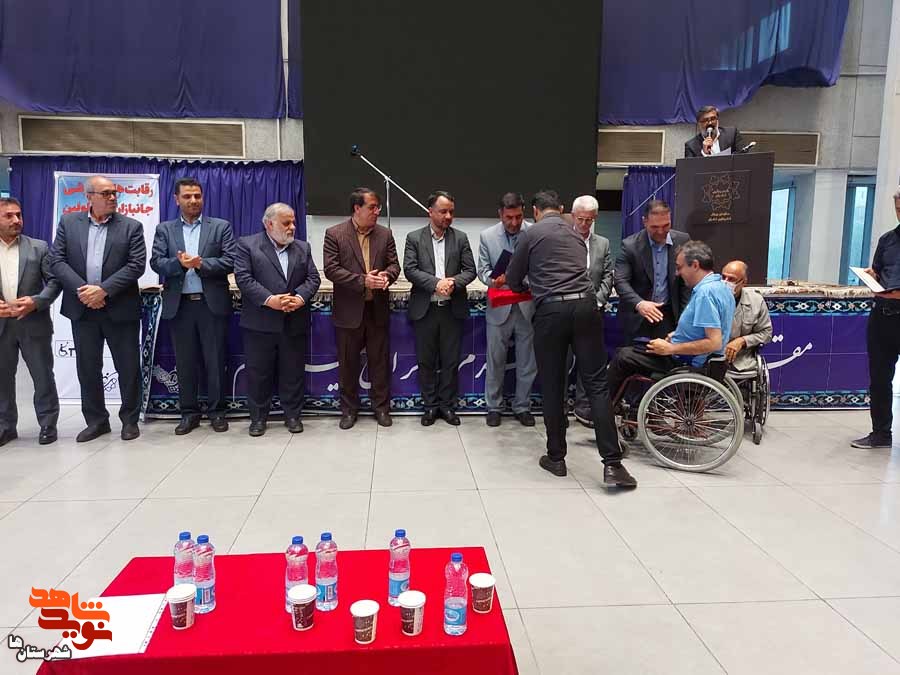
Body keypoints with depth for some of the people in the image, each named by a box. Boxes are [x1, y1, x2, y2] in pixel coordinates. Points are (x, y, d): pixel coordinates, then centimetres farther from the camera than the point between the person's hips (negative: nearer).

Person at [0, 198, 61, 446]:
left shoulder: (39, 247, 3)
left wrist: (36, 301, -16)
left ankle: (48, 424, 15)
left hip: (33, 323, -2)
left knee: (43, 376, 4)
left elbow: (55, 281, 0)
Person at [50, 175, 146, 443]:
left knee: (128, 367, 3)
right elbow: (56, 260, 0)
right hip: (82, 308, 2)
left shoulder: (131, 226, 1)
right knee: (87, 368, 9)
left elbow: (137, 265, -9)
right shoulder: (68, 222, 7)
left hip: (120, 309, -2)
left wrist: (103, 290, -17)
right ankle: (96, 420, 23)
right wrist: (82, 289, -14)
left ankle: (130, 419, 18)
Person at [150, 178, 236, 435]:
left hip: (212, 303, -2)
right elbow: (156, 262, 0)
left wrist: (199, 263, -15)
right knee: (185, 362, 8)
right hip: (179, 304, 2)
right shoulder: (164, 229, 11)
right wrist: (180, 263, -18)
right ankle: (189, 413, 19)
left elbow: (230, 261, -4)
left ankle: (216, 411, 16)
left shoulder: (221, 226, 6)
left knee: (215, 361, 3)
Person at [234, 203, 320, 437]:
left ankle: (292, 415, 21)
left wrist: (300, 297, -14)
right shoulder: (247, 245, 0)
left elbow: (313, 278, 5)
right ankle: (258, 417, 19)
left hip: (295, 323, 3)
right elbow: (243, 278, -9)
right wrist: (269, 300, -20)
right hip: (260, 323, -3)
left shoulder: (303, 248, 12)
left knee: (293, 372, 8)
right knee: (258, 372, 5)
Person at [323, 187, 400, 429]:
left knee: (380, 361, 9)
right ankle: (349, 409, 22)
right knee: (348, 362, 8)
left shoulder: (385, 234, 6)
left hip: (378, 309, 3)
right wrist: (363, 281, -21)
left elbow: (394, 264, 6)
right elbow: (331, 269, -11)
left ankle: (381, 407, 22)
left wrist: (386, 276, -18)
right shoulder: (334, 234, -5)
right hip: (349, 310, -2)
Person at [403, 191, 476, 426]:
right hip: (425, 309, -1)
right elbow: (410, 270, -7)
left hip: (452, 309, 1)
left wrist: (454, 282, -17)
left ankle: (447, 405, 19)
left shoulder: (460, 238, 6)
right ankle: (430, 405, 20)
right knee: (426, 361, 7)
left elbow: (470, 270, 2)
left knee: (450, 361, 6)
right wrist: (436, 282, -20)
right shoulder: (414, 238, 2)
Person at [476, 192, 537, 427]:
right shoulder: (487, 236, -1)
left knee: (527, 362, 9)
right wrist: (493, 279, -21)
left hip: (528, 306, 0)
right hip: (500, 307, 0)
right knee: (495, 361, 9)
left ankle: (522, 407, 24)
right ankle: (494, 407, 23)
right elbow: (483, 269, 0)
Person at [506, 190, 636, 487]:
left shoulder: (531, 234, 7)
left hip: (551, 310, -3)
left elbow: (512, 279, 13)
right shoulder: (576, 234, 21)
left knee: (552, 387, 8)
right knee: (596, 384, 2)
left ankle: (556, 458, 17)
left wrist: (529, 287, 35)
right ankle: (612, 463, -2)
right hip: (585, 306, 3)